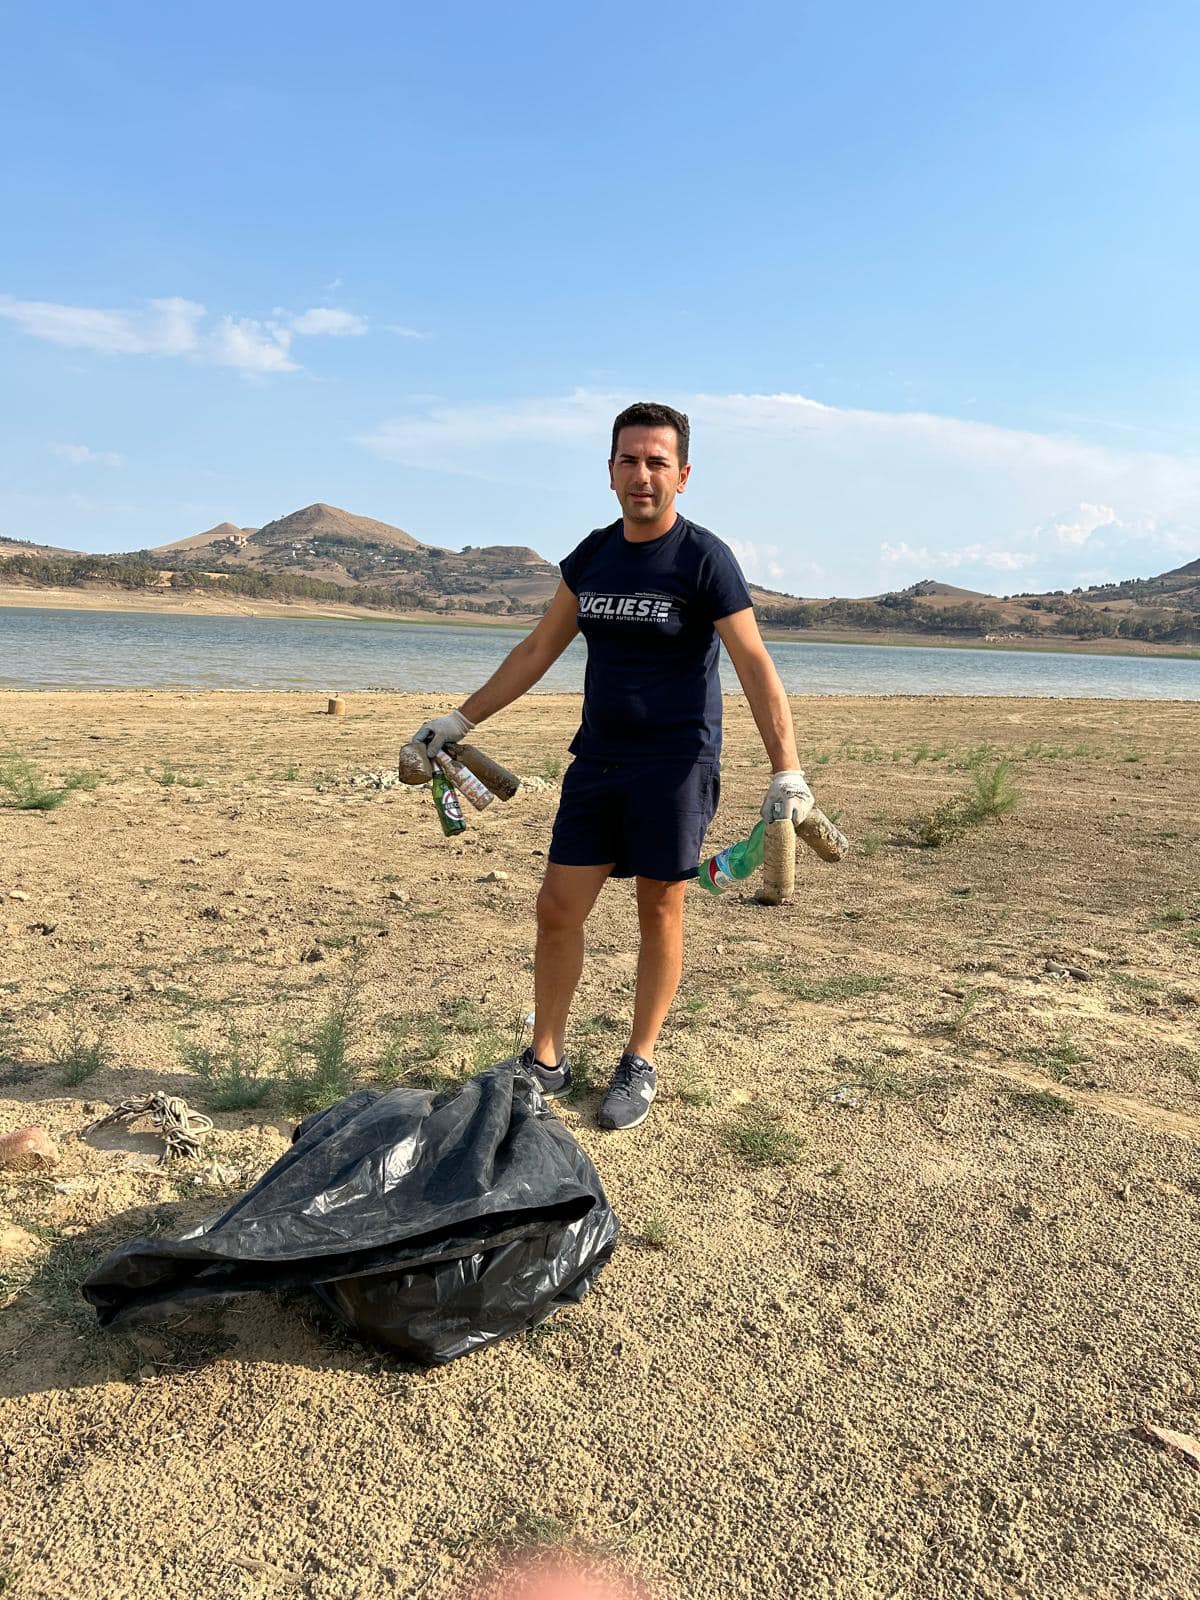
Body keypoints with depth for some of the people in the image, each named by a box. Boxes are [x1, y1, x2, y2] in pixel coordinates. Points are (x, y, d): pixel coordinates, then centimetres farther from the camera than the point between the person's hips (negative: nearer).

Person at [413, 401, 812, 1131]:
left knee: (660, 913, 5)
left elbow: (756, 668, -11)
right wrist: (460, 721, 15)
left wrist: (787, 771, -19)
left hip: (676, 764, -5)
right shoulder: (592, 555, 8)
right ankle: (546, 1060, 19)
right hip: (597, 761, 5)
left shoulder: (705, 559, -8)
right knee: (559, 907, 4)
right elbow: (539, 649, 15)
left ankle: (640, 1065, 22)